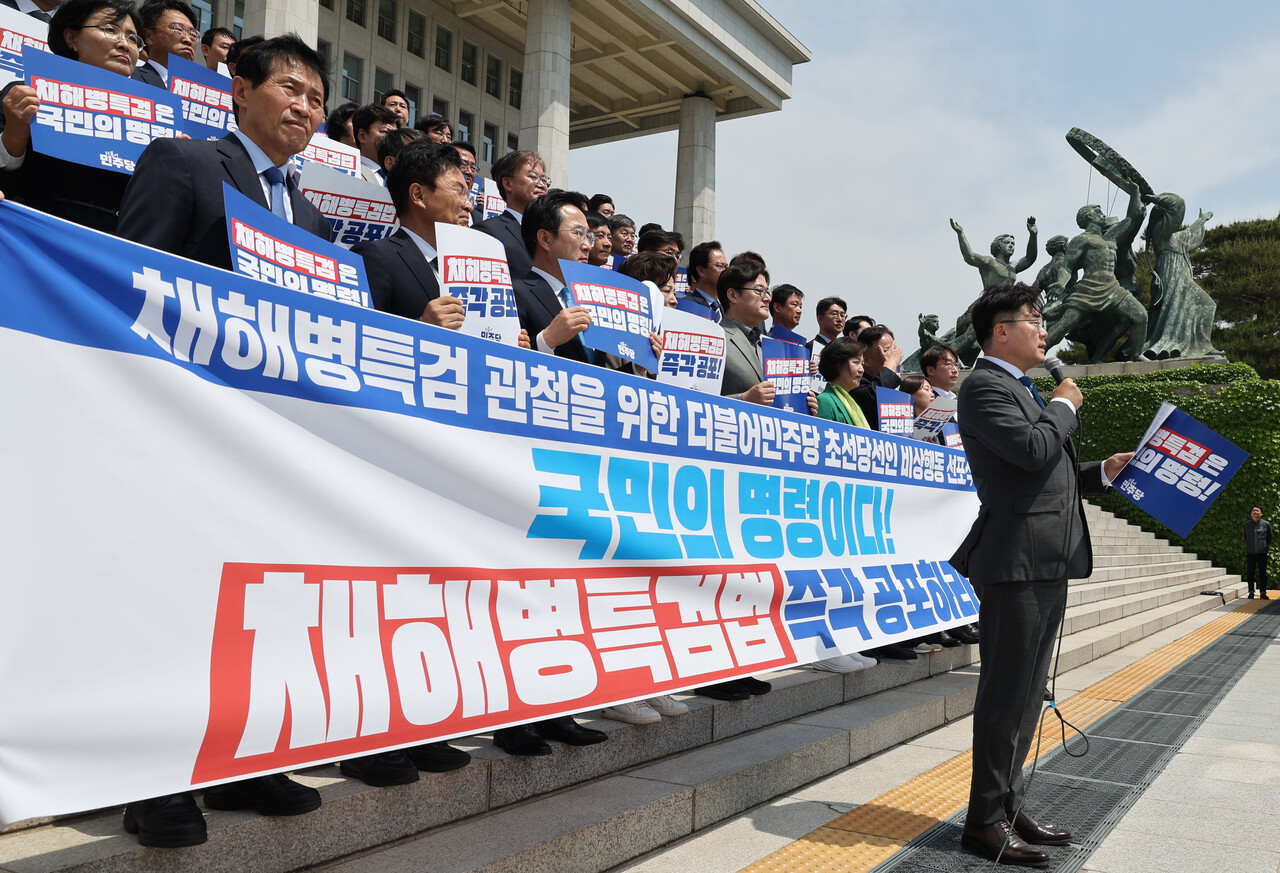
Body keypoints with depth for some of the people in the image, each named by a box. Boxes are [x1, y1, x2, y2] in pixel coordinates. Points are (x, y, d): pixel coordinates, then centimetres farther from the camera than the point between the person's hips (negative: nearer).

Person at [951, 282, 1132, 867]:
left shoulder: (1021, 390, 23)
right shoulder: (985, 386, -9)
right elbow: (1032, 449, -24)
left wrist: (1102, 473, 16)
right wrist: (1065, 406, -7)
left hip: (1047, 565, 10)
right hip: (1017, 562, -10)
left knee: (1026, 693, 14)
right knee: (1007, 692, -5)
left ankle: (1009, 806, 24)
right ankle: (985, 821, 4)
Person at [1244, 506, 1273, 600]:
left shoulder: (1266, 524, -1)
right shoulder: (1246, 524, 4)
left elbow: (1269, 537, 13)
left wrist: (1267, 546, 11)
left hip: (1262, 553, -1)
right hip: (1250, 553, 1)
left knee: (1263, 573, 3)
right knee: (1250, 573, 3)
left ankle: (1263, 593, 12)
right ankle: (1251, 592, 13)